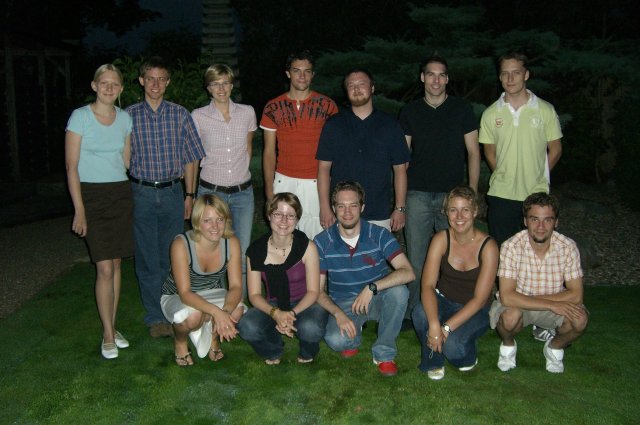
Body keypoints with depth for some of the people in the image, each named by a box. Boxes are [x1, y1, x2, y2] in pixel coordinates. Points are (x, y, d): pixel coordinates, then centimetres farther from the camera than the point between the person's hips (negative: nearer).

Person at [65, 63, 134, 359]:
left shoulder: (125, 118, 7)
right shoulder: (80, 116, -6)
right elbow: (71, 166, -7)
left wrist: (125, 195, 11)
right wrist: (79, 210, -12)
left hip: (121, 194, 4)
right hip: (92, 195, -4)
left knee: (116, 263, 8)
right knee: (105, 268, -7)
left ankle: (112, 327, 20)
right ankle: (108, 335, 5)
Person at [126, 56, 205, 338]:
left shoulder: (180, 115, 5)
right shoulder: (129, 116, 2)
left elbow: (190, 158, 7)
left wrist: (190, 195, 4)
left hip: (172, 191, 1)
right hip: (142, 193, -1)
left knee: (172, 257, 7)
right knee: (147, 259, 4)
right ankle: (155, 317, 16)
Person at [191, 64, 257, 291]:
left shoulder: (247, 112, 2)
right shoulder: (198, 116, -3)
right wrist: (191, 194, 7)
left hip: (242, 191, 2)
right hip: (210, 191, -2)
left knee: (242, 254, 5)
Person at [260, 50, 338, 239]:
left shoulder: (326, 105, 3)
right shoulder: (273, 107, 6)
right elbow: (269, 152, 7)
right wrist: (269, 191, 1)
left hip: (317, 182, -1)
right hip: (284, 182, 1)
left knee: (316, 237, -3)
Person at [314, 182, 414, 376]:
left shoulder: (379, 235, -12)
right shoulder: (322, 242, -9)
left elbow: (408, 272, -23)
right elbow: (317, 290, -7)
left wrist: (372, 287, -34)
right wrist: (338, 314, -24)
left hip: (377, 300, 1)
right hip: (343, 304, 0)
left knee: (399, 291, -33)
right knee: (336, 340, -31)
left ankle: (384, 353, -12)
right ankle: (353, 337, 9)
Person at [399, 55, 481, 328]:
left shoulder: (462, 109, 5)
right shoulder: (410, 112, 9)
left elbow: (473, 152, 6)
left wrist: (472, 192, -2)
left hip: (452, 194, -1)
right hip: (417, 194, 1)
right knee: (416, 259, 2)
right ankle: (412, 312, 15)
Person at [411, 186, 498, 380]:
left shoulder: (488, 246, -18)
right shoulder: (441, 239, -12)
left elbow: (480, 299, -20)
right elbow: (427, 285, -20)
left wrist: (447, 327, -29)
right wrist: (434, 324, -37)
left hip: (474, 311, -2)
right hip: (443, 301, 2)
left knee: (452, 345, -31)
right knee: (420, 313, -32)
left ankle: (468, 355, 9)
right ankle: (433, 362, -3)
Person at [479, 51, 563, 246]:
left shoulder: (545, 110, -1)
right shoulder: (491, 113, 2)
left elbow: (555, 150, 6)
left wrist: (536, 176, 3)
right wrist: (504, 177, 4)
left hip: (537, 194, -1)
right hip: (501, 195, 1)